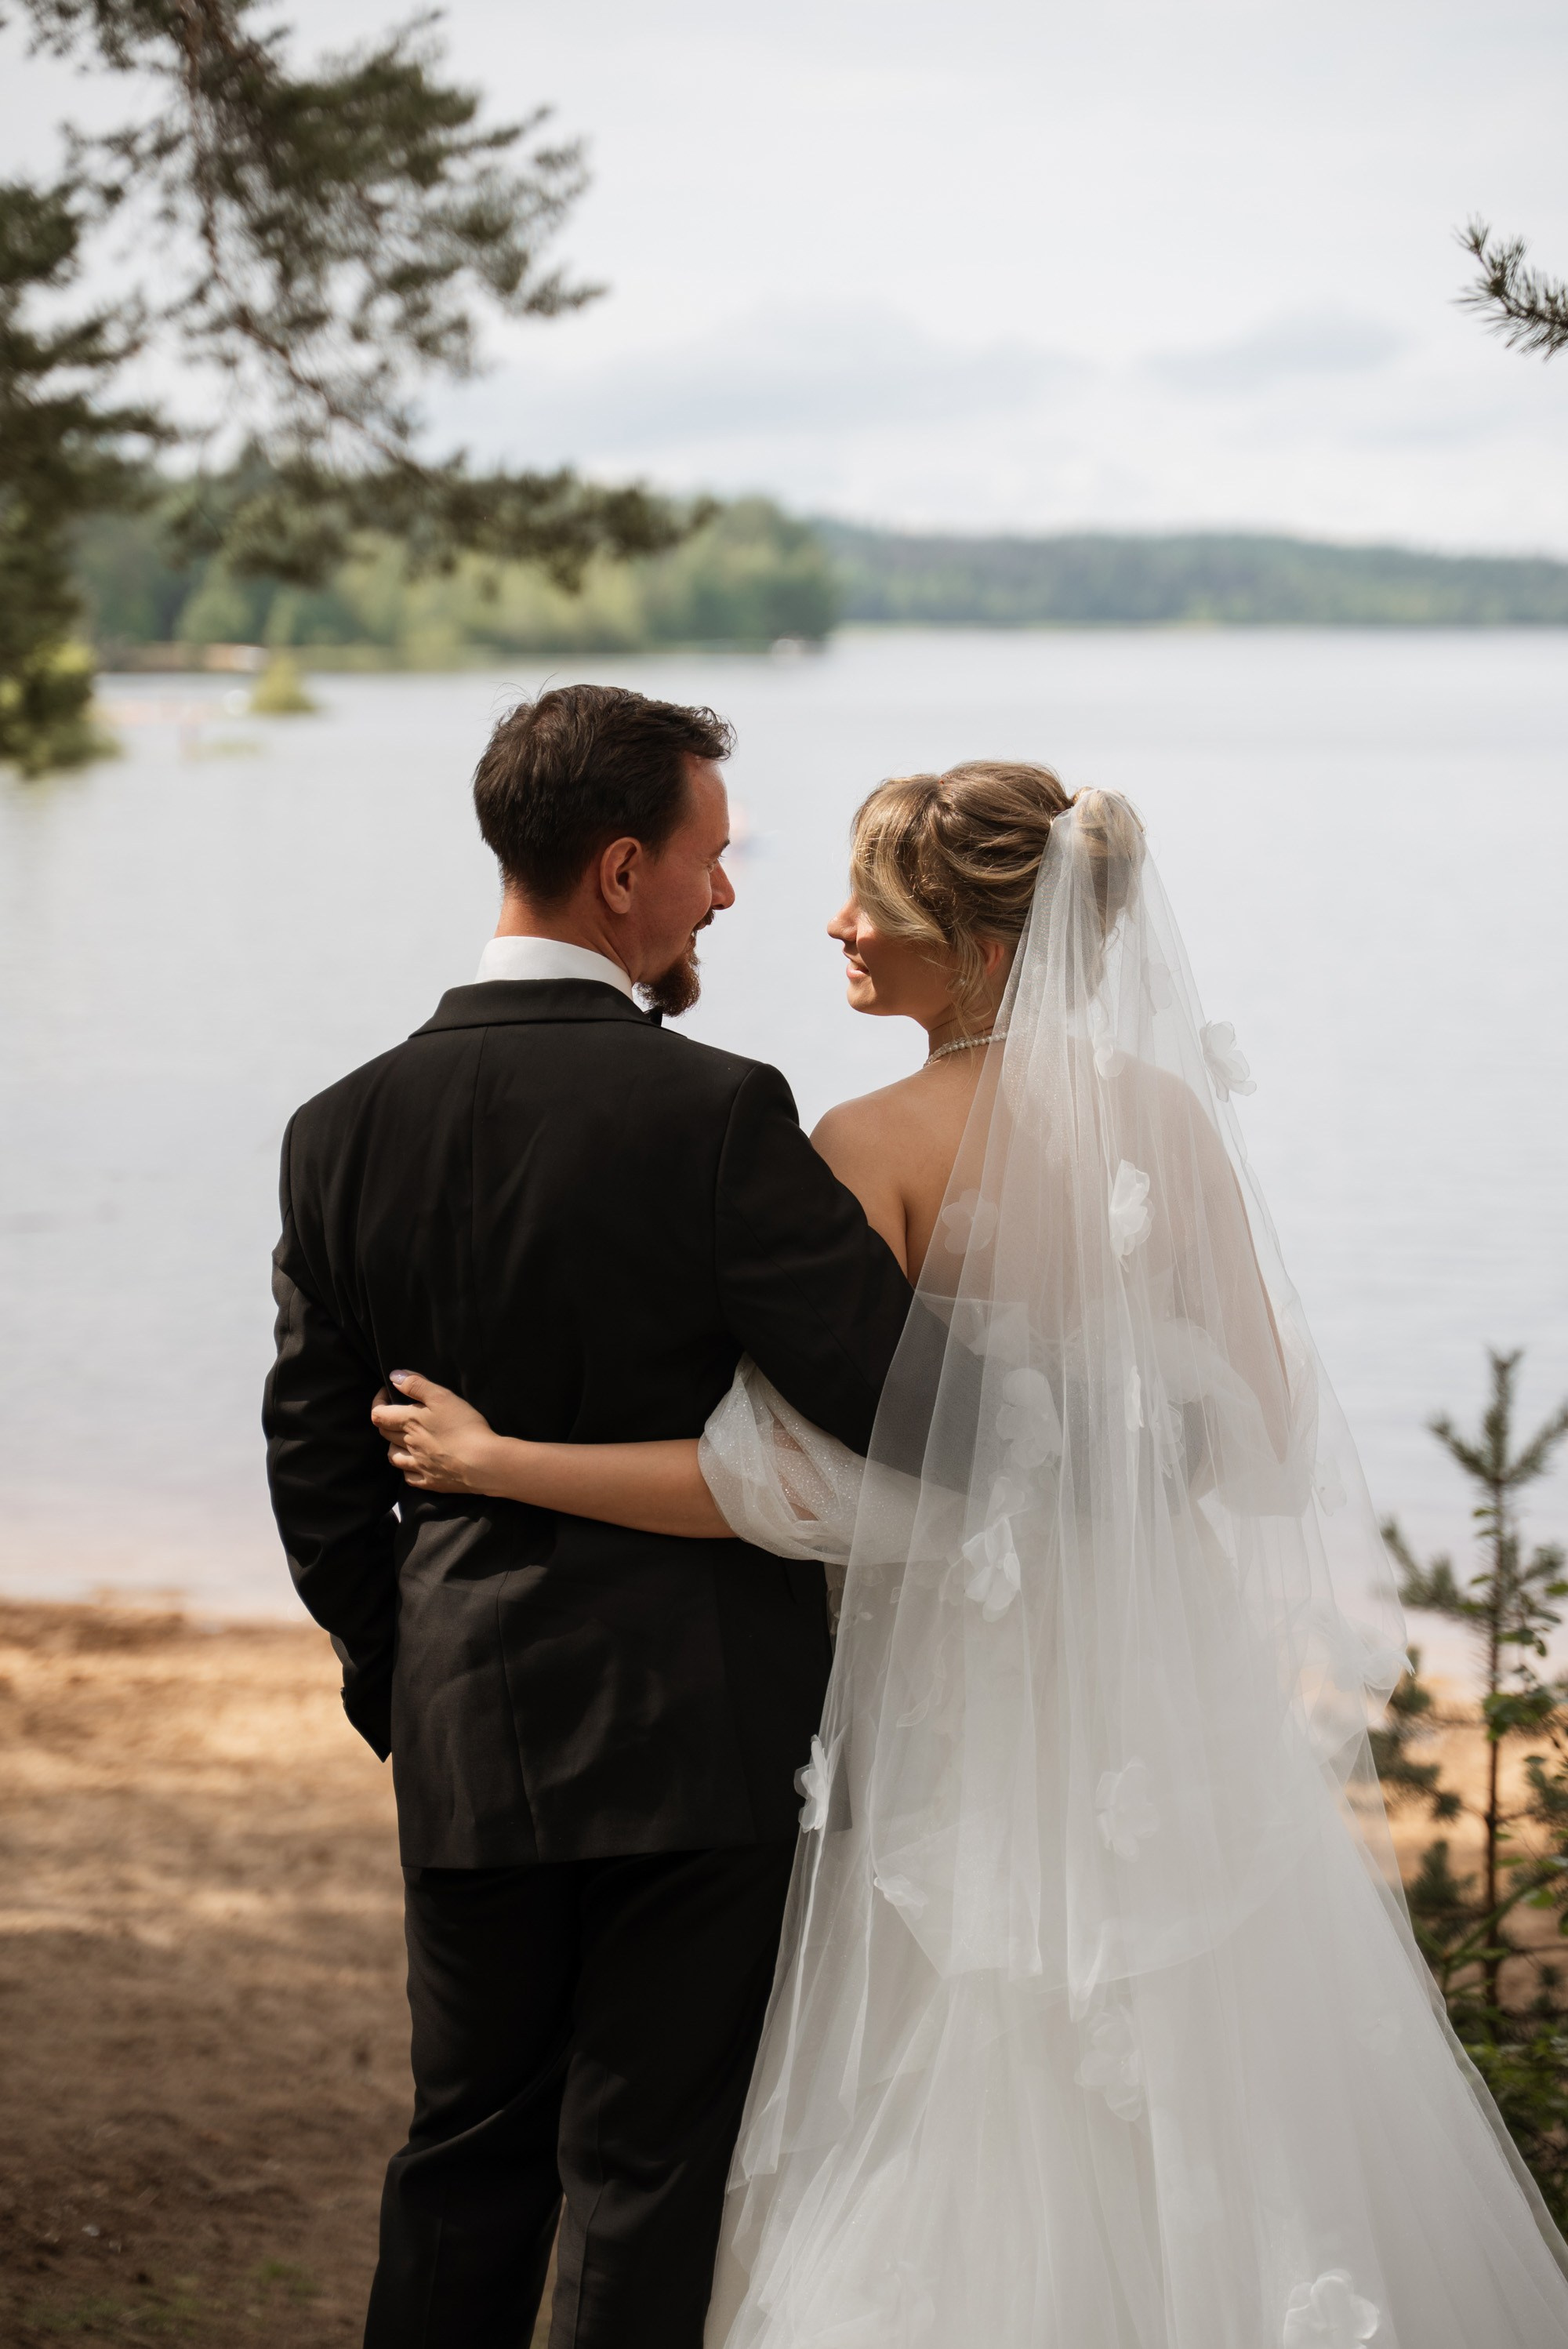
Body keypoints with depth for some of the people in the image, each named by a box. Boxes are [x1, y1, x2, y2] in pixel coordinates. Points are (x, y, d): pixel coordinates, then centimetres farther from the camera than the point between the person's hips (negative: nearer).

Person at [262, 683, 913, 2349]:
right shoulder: (716, 1115, -16)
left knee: (468, 2151, 19)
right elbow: (904, 1404, -16)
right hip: (699, 1738, -5)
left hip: (467, 1739, 5)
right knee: (650, 2177, 5)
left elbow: (316, 1463, 6)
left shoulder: (345, 1130, 0)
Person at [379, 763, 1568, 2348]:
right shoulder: (1169, 1114, -2)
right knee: (1195, 2102, 18)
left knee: (961, 2113, 10)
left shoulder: (876, 1149, -15)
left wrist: (494, 1462, -14)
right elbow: (1268, 1430, 1)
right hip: (1171, 1667, 4)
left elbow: (800, 1484, -20)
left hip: (970, 1682, -4)